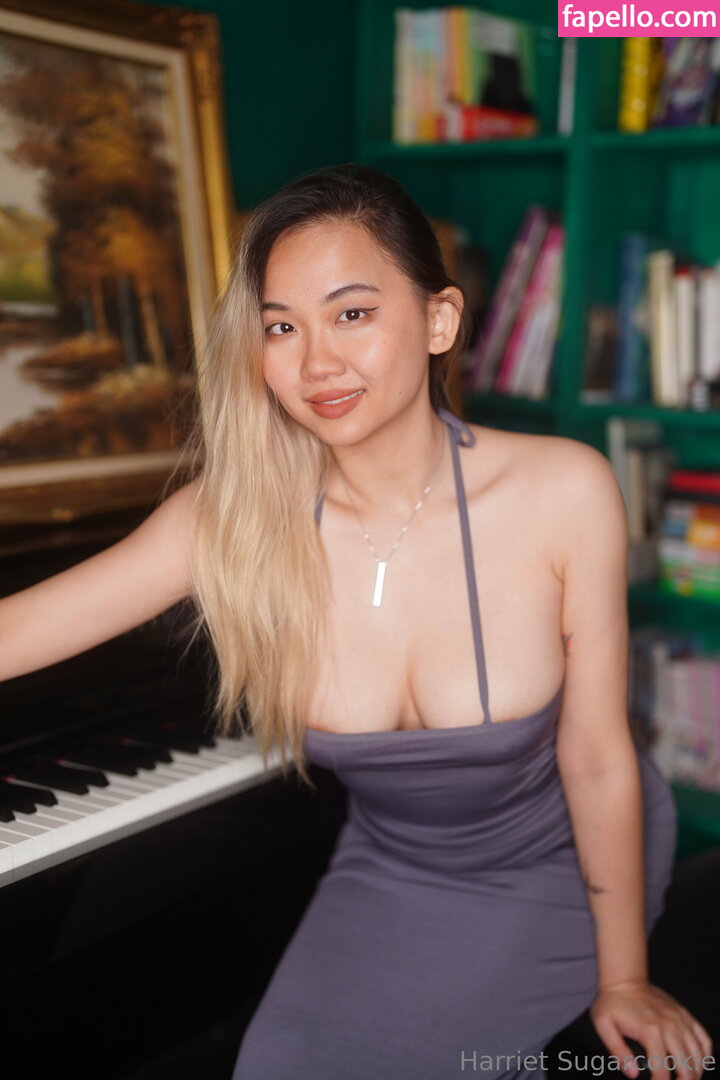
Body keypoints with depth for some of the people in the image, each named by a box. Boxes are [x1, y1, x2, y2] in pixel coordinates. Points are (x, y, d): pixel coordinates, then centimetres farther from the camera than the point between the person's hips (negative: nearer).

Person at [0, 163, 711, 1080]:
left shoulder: (562, 491, -26)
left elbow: (599, 759, -18)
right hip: (391, 876, 2)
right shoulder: (230, 520, -21)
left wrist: (623, 981, -7)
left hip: (573, 866, -2)